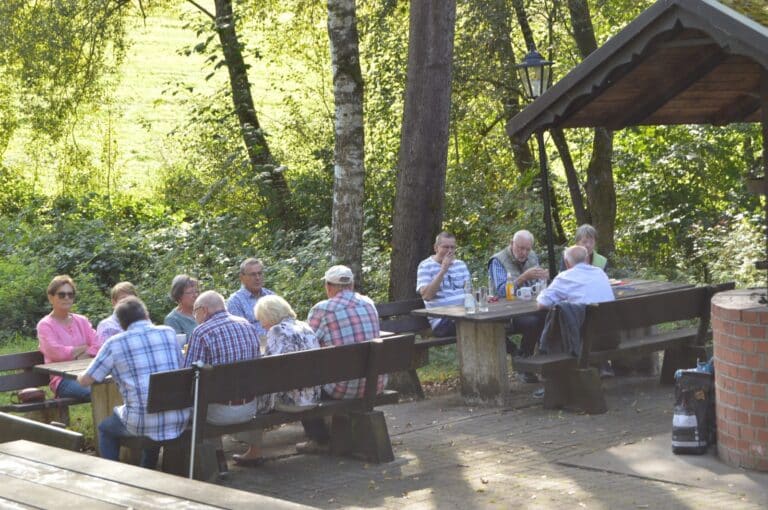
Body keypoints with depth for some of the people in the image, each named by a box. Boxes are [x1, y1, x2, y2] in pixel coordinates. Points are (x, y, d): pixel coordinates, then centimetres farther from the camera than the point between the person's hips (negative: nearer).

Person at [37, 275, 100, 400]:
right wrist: (84, 348, 1)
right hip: (62, 379, -5)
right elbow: (57, 352, -12)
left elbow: (98, 346, 6)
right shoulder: (45, 325, 4)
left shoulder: (81, 321, 20)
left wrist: (78, 359, -10)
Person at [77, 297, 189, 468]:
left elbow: (85, 380, 3)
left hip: (143, 423, -4)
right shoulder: (169, 333, 6)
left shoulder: (115, 344, -3)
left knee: (105, 428, 27)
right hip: (179, 421, 4)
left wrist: (80, 376, 26)